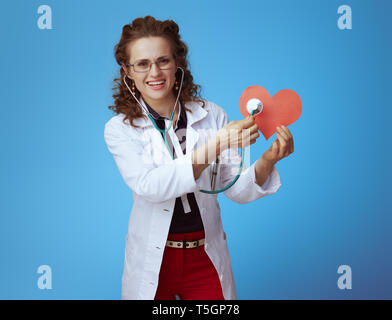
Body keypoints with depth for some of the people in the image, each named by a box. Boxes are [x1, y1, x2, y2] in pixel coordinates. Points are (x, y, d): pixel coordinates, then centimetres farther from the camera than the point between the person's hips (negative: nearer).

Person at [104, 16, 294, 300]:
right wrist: (214, 147, -32)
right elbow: (149, 186, -24)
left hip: (206, 259, 2)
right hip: (153, 263, -1)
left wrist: (268, 159, -23)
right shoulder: (119, 129, -7)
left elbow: (238, 191, -3)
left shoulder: (211, 115, -3)